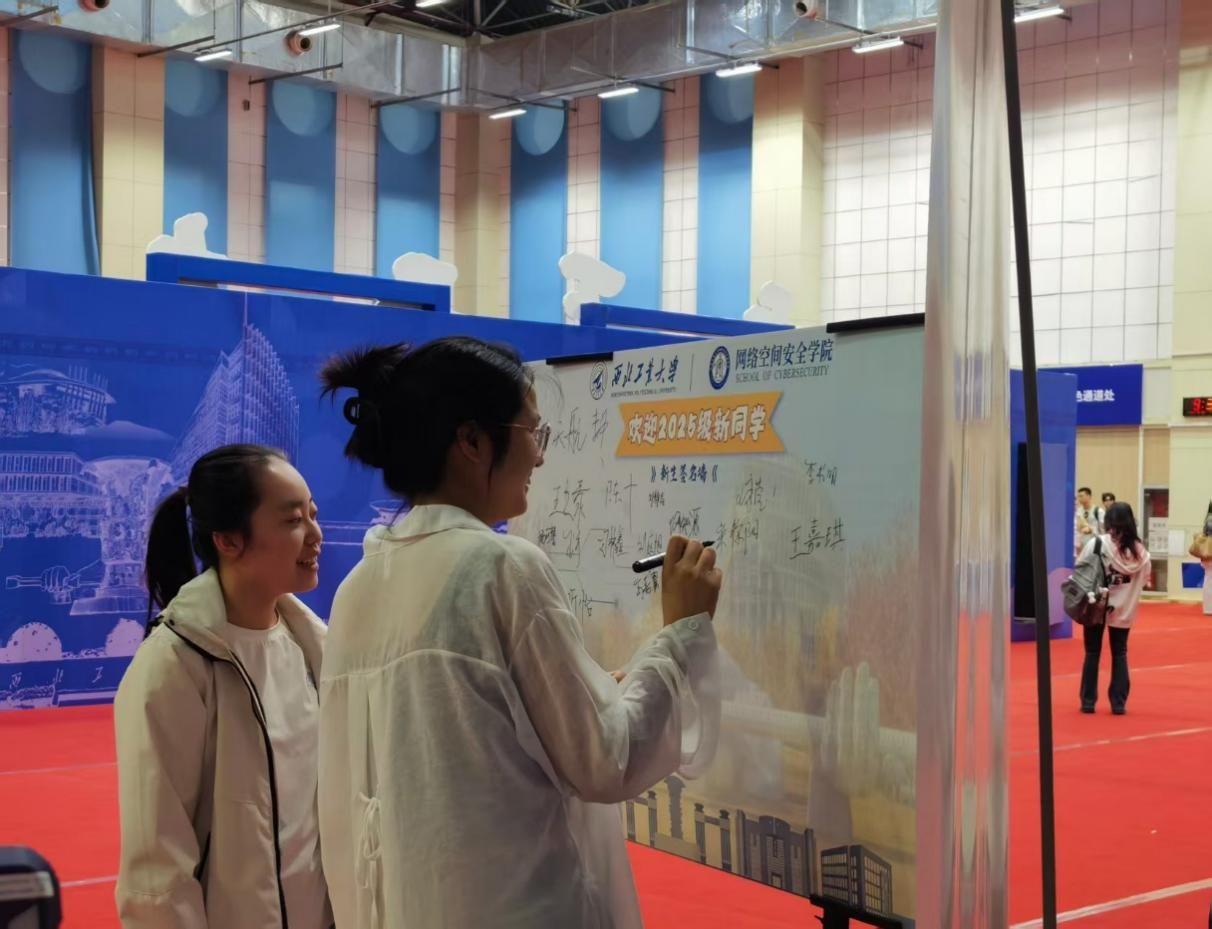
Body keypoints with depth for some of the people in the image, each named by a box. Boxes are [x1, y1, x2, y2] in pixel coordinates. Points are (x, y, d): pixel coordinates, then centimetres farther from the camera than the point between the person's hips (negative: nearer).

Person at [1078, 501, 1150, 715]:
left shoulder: (1096, 544, -15)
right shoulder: (1139, 551, -7)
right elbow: (1145, 578, 0)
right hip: (1124, 609, 2)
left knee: (1092, 653, 11)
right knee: (1120, 654, 13)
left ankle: (1088, 700, 13)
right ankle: (1118, 702, 11)